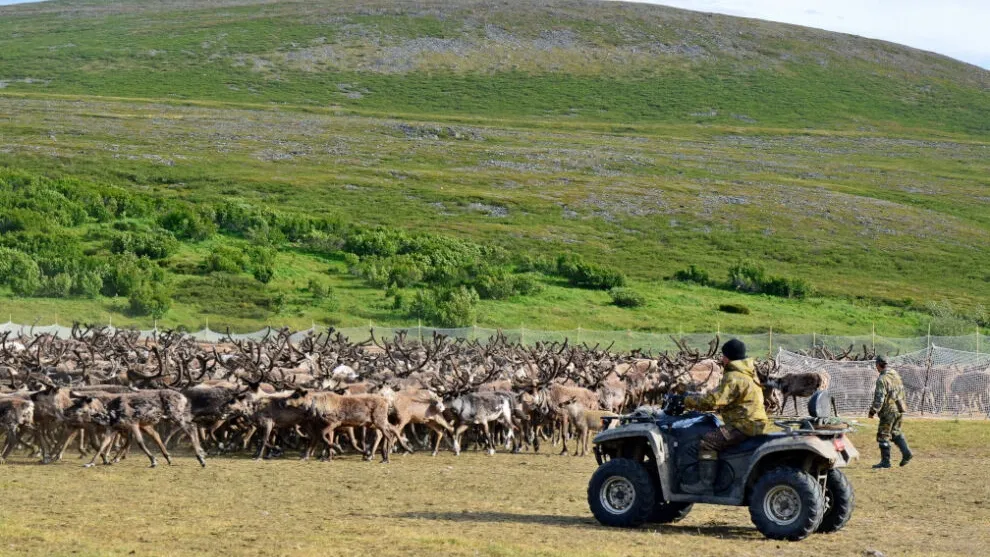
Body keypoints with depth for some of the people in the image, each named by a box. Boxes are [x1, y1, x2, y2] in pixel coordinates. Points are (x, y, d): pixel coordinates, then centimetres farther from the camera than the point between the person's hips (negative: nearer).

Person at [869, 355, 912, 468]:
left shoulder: (882, 379, -19)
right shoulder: (896, 374, 7)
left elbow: (879, 398, -21)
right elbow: (901, 391, 16)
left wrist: (872, 411, -14)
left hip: (888, 411, -8)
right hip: (899, 410, 8)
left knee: (883, 435, 1)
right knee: (896, 432, 21)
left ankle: (885, 461, 3)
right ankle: (906, 452, 10)